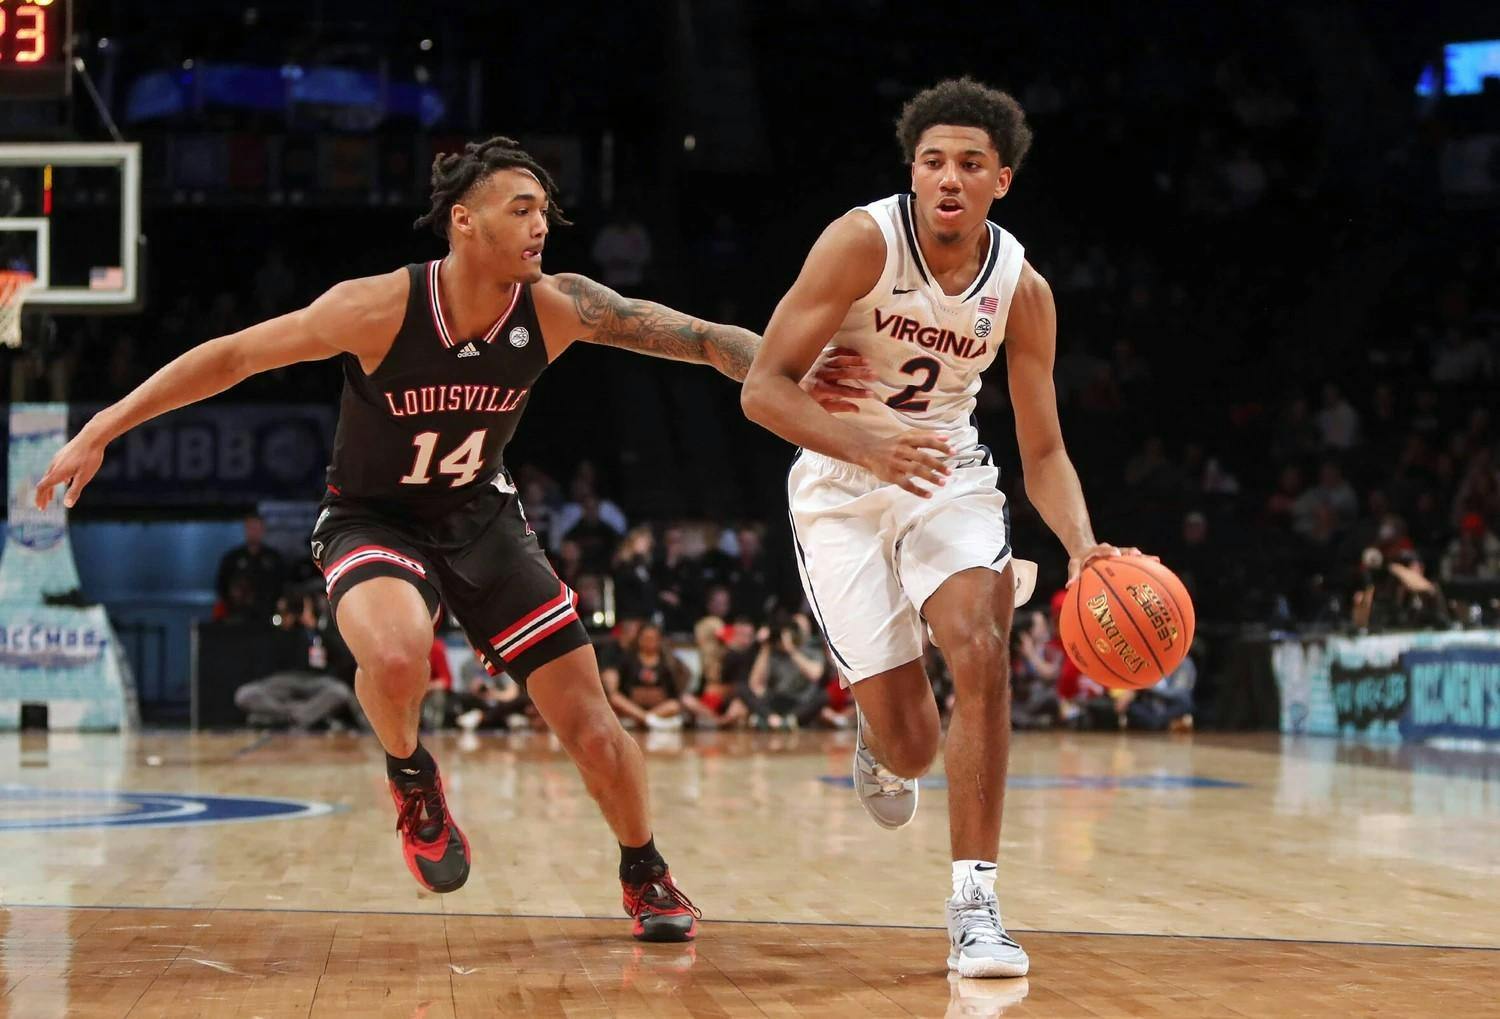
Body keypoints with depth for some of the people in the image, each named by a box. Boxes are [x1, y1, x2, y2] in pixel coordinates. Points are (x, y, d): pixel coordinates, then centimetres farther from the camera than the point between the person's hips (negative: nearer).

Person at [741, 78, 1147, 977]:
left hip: (948, 475, 3)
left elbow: (1044, 450, 0)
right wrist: (866, 444, -36)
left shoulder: (1022, 289, -6)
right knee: (911, 747, -5)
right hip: (840, 488, -2)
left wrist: (1083, 548, -20)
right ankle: (882, 744, 38)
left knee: (980, 645, -28)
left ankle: (975, 903, -19)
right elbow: (763, 389, -19)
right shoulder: (863, 241, -17)